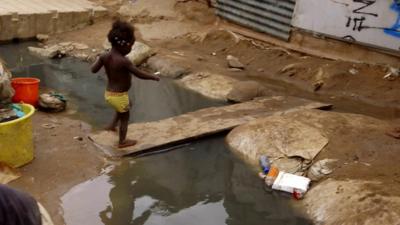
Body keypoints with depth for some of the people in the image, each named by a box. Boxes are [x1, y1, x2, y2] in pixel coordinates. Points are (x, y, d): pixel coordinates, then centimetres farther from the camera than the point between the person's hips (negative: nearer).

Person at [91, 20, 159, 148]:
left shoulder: (105, 56, -7)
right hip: (120, 96, -7)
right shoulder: (124, 61, -27)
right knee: (125, 117, 17)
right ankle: (122, 142, 33)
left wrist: (99, 60, 18)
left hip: (109, 93, 8)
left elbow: (94, 70, 1)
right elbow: (140, 74, -23)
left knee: (127, 105, 35)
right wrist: (154, 77, -7)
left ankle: (112, 125, 37)